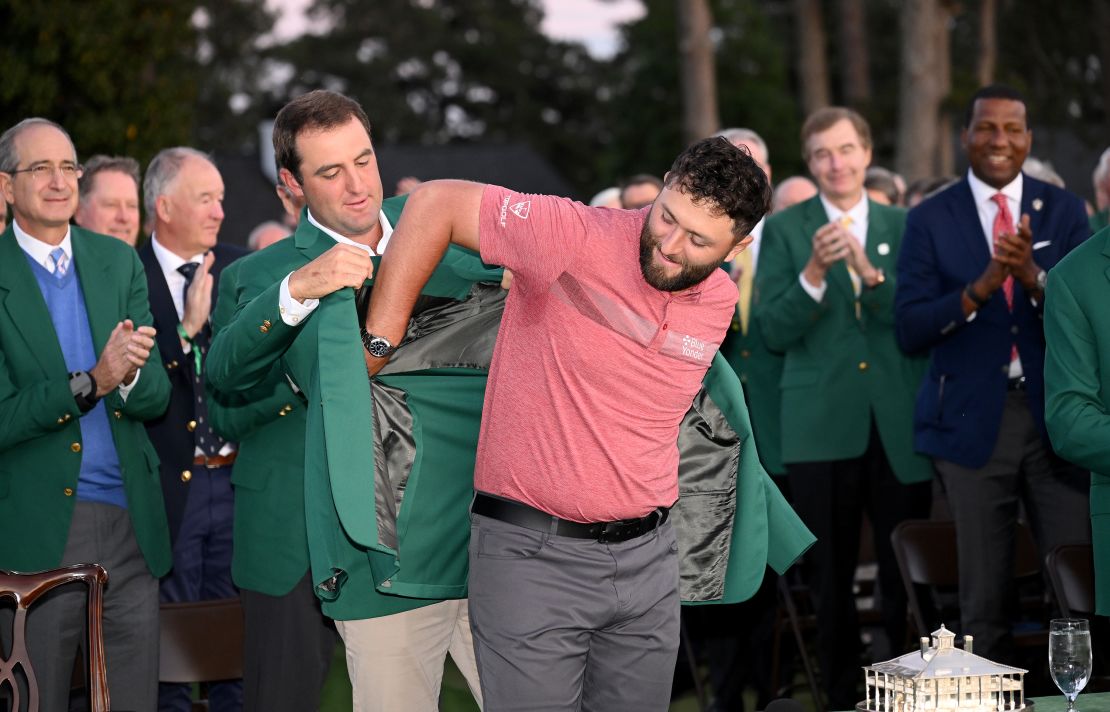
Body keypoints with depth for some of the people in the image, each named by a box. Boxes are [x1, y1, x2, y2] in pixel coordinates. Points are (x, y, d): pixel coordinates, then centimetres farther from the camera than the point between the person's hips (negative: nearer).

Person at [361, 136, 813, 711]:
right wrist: (378, 342, -13)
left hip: (648, 557, 6)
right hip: (531, 555, -6)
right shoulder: (575, 239, -16)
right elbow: (436, 203, -12)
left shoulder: (719, 303, 4)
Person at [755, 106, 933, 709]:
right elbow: (774, 331, -3)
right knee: (831, 580, 6)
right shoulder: (784, 230, 4)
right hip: (822, 426, -1)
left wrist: (870, 272, -17)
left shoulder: (904, 227, 9)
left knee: (907, 576, 2)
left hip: (900, 426, 1)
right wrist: (814, 272, -19)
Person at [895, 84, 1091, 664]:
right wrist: (979, 288, -21)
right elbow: (910, 331, -6)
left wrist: (1033, 277, -23)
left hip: (1056, 414, 1)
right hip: (973, 418, -1)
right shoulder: (931, 220, 1)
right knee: (984, 595, 5)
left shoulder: (1063, 211, 5)